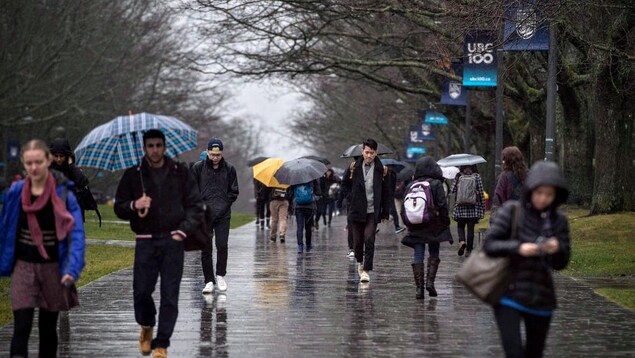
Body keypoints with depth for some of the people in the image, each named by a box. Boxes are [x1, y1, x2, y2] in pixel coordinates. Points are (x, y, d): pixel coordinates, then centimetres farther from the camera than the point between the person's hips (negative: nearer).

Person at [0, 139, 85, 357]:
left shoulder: (63, 195, -10)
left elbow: (76, 234, -15)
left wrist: (72, 269, -26)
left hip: (52, 267, -1)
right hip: (23, 266, 1)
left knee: (48, 327, 12)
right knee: (21, 327, -10)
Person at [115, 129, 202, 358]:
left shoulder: (180, 173, 6)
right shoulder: (133, 175, 6)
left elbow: (195, 205, 7)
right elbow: (119, 208, 8)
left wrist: (184, 230, -5)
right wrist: (134, 206, -13)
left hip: (172, 241, 0)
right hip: (146, 242, 0)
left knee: (170, 295, -2)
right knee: (141, 291, -4)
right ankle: (147, 326, 27)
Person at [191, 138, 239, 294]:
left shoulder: (229, 169, 4)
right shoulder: (198, 168, 2)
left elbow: (234, 192, 9)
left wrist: (223, 205, -2)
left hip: (223, 215, 0)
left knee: (222, 245, -6)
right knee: (206, 249, -1)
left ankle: (220, 276, 12)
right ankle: (209, 281, 6)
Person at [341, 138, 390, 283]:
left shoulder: (380, 169, 1)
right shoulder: (355, 167, 2)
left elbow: (385, 192, 5)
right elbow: (345, 185, 11)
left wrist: (385, 212, 3)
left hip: (372, 211, -1)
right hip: (357, 211, 1)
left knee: (369, 239, -14)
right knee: (357, 240, 6)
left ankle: (366, 270, -9)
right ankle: (360, 262, 34)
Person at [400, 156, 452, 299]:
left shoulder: (410, 186, 6)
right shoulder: (436, 184, -5)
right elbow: (443, 206, -8)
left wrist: (408, 224, 17)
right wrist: (446, 224, -2)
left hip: (415, 228, 3)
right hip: (433, 227, -3)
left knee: (418, 256, 4)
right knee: (434, 255, 10)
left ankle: (419, 287, 0)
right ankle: (430, 281, -5)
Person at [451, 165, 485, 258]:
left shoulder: (459, 176, -3)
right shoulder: (476, 177, -4)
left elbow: (452, 190, -2)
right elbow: (481, 192, -3)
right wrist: (483, 206, 6)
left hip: (460, 207, 0)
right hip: (473, 208, 0)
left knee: (460, 226, 16)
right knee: (470, 228, 7)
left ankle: (461, 241, -12)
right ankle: (468, 250, 8)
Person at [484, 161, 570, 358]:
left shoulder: (559, 221, 3)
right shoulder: (512, 211, -6)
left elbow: (561, 264, 3)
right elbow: (489, 244, -8)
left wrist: (557, 250, -20)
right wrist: (518, 248, -24)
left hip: (541, 299, 4)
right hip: (509, 295, -4)